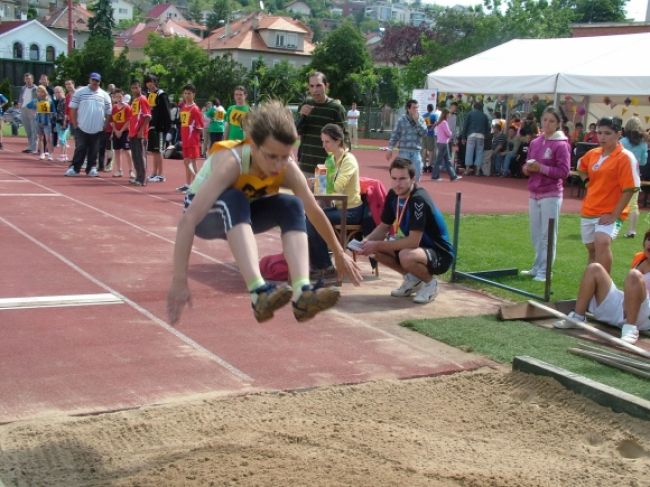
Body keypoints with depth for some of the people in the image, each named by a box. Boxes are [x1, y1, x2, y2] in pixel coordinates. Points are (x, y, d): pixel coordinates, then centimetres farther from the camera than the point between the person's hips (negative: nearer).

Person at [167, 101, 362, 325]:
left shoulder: (287, 168, -23)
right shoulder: (230, 162, -37)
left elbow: (314, 212, -10)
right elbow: (188, 219, -44)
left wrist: (339, 253, 0)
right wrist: (179, 280, -48)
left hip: (240, 215, 4)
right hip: (207, 216, -4)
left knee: (292, 206, -24)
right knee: (234, 201, -38)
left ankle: (302, 292, -37)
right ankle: (259, 292, -50)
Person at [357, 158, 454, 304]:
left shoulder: (419, 200, -28)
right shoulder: (393, 195, -4)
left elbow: (413, 241, -32)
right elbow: (384, 227, 6)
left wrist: (378, 245, -29)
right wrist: (367, 241, -14)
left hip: (440, 253, -8)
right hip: (417, 246, 8)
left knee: (406, 256, -37)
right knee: (376, 249, -6)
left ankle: (430, 282, -5)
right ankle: (412, 278, 11)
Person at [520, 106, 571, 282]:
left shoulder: (561, 145, -7)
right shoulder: (535, 143, 11)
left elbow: (564, 172, -11)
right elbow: (527, 167, 18)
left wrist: (541, 168, -19)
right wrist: (527, 168, -6)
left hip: (551, 195, -6)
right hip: (533, 194, 6)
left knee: (547, 235, -3)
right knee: (536, 234, 12)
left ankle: (544, 271, 2)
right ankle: (537, 267, 23)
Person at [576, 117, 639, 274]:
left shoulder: (625, 157, -11)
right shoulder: (593, 153, 7)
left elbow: (629, 189, -16)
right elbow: (581, 165, 31)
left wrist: (614, 215, -20)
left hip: (609, 215, -7)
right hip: (588, 211, 7)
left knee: (602, 242, -30)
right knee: (592, 249, 16)